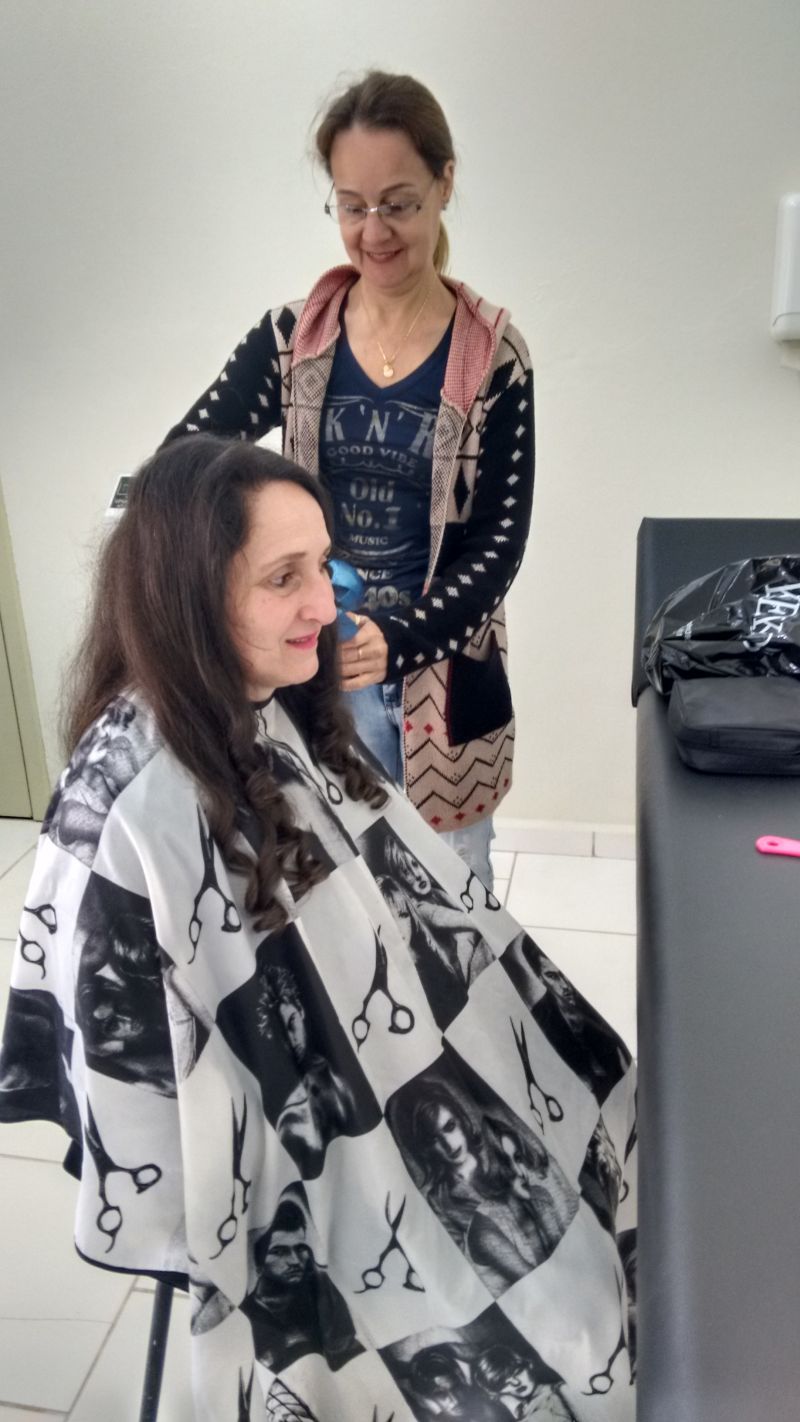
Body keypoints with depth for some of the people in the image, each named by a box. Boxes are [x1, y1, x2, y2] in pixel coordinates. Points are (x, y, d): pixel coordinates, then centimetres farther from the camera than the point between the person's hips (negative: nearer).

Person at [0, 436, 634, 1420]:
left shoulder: (282, 716, -6)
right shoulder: (129, 804, -30)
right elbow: (119, 1043, -22)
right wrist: (204, 1251, -11)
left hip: (373, 1092, 7)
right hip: (290, 1169, -7)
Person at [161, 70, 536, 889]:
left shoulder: (493, 356, -8)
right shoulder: (289, 336, -2)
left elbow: (499, 542, -9)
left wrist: (396, 638, -26)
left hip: (441, 672, -1)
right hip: (314, 669, 2)